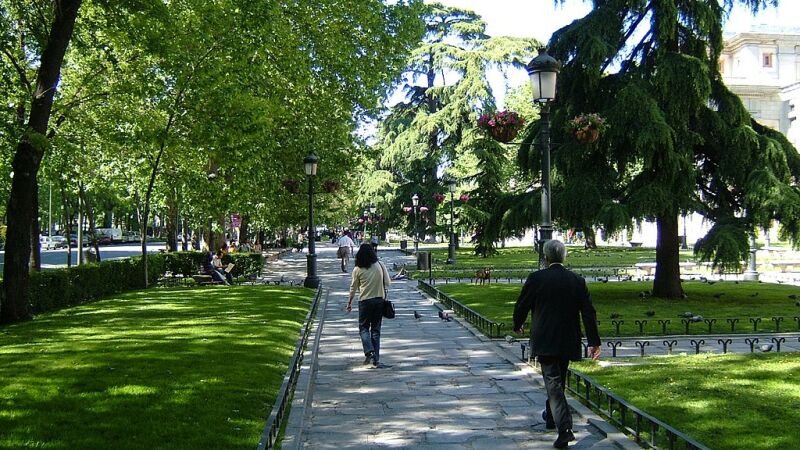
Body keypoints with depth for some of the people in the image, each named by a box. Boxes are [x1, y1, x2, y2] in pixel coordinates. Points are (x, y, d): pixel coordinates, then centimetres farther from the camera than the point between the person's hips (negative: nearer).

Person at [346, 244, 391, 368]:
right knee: (376, 330, 9)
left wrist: (349, 302, 16)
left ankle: (369, 351, -13)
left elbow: (353, 287, 4)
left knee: (364, 328, 11)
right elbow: (388, 283, 1)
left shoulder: (358, 269, -5)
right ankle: (376, 359, 8)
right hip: (379, 300, 2)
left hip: (365, 301, -2)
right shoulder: (380, 266, -3)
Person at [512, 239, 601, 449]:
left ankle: (565, 428, -19)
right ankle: (551, 416, 40)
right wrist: (594, 342, 4)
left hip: (544, 342, -4)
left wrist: (517, 325, 20)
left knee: (553, 382, -6)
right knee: (558, 381, 21)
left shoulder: (536, 278, -8)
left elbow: (522, 306, 0)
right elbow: (588, 312, 0)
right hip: (568, 342, 4)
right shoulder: (577, 281, 1)